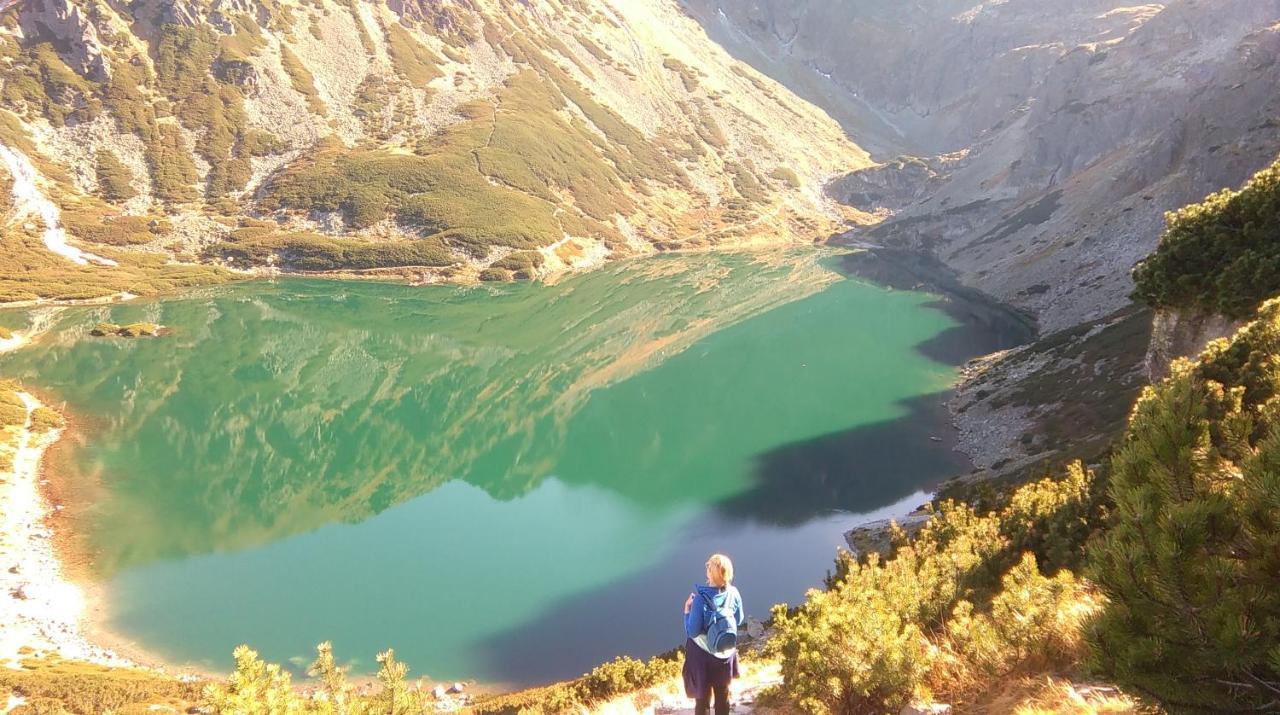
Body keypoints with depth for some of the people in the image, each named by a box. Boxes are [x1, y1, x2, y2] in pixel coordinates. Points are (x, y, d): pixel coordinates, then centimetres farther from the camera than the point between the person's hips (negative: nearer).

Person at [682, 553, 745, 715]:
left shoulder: (701, 598, -29)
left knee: (702, 698, 15)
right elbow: (739, 620, 2)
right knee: (723, 695, 24)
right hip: (726, 653, 4)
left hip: (703, 655, -4)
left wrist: (687, 609, -12)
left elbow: (692, 632, -22)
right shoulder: (733, 593, -16)